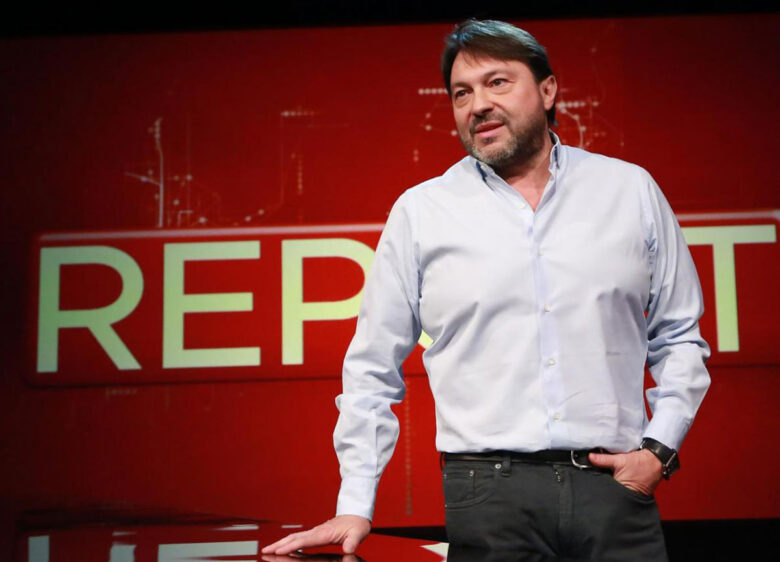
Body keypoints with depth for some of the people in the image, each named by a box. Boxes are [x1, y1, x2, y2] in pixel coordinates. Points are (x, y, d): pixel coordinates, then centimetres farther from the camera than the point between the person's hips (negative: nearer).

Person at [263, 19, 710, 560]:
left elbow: (679, 338, 14)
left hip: (615, 483, 2)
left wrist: (660, 448, 1)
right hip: (485, 491, -1)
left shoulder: (632, 191, 9)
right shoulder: (419, 212, 5)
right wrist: (356, 506, 1)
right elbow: (372, 369, 7)